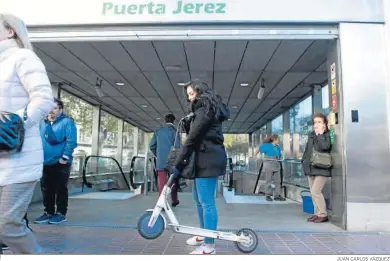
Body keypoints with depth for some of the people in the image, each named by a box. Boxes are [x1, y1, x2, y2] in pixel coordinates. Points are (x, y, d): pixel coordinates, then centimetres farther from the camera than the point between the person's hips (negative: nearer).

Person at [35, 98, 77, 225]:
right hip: (45, 162, 6)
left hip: (60, 162, -6)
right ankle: (48, 212, 24)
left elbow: (71, 141, -15)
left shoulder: (67, 122, -7)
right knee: (46, 188, 11)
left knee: (60, 188, 1)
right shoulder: (43, 123, 13)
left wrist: (65, 157, -19)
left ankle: (61, 213, 11)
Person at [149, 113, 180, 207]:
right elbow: (178, 146, -12)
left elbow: (152, 146, 8)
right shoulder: (174, 131, -4)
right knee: (173, 181, 15)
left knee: (162, 183, 2)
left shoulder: (158, 131, 8)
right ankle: (174, 200, 27)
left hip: (161, 161, 2)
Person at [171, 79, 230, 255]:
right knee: (198, 199, 19)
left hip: (208, 159, -11)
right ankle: (204, 235, 34)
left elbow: (192, 138, -17)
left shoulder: (205, 108, -11)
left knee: (206, 202, -5)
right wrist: (187, 123, 1)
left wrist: (178, 163, -17)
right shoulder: (207, 109, 23)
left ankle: (209, 245, 5)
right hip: (205, 158, 11)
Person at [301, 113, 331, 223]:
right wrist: (304, 161, 15)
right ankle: (317, 213, 20)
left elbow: (325, 146, -24)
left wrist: (320, 134, -14)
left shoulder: (327, 135, -4)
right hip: (311, 168, 7)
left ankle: (323, 214, 2)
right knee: (314, 192, 10)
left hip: (321, 169, -7)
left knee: (315, 191, -11)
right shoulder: (311, 135, 14)